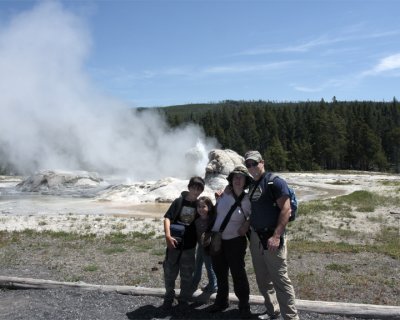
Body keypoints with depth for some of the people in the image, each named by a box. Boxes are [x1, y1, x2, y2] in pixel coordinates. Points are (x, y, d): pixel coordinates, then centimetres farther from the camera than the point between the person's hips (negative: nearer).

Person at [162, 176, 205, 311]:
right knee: (169, 273, 8)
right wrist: (168, 236, -21)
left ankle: (184, 299, 25)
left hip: (189, 246, 1)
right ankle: (168, 298, 26)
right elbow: (167, 218, -8)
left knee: (187, 275, 9)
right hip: (174, 243, -1)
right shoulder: (179, 201, -3)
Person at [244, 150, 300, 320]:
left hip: (271, 237, -8)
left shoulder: (275, 182, -10)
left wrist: (276, 236, -24)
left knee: (280, 280, -5)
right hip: (255, 237, 8)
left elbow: (286, 210, -18)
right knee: (263, 279, 16)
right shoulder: (252, 185, 13)